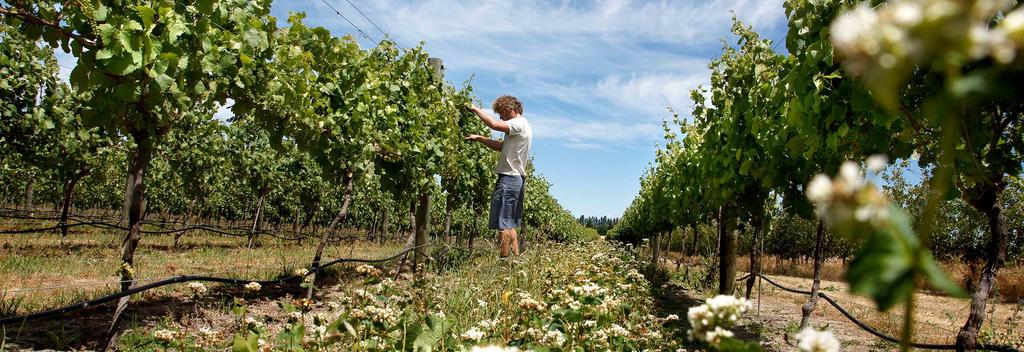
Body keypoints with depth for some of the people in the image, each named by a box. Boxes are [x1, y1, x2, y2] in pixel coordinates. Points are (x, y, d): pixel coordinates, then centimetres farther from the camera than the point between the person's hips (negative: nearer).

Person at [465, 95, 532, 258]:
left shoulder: (519, 123, -11)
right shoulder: (521, 126, 19)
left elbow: (494, 124, -25)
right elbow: (501, 146, 18)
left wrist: (475, 109, -12)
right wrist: (479, 138, 8)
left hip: (509, 178, -10)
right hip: (517, 179, 10)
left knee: (502, 224, -9)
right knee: (509, 224, 15)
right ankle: (516, 257, 16)